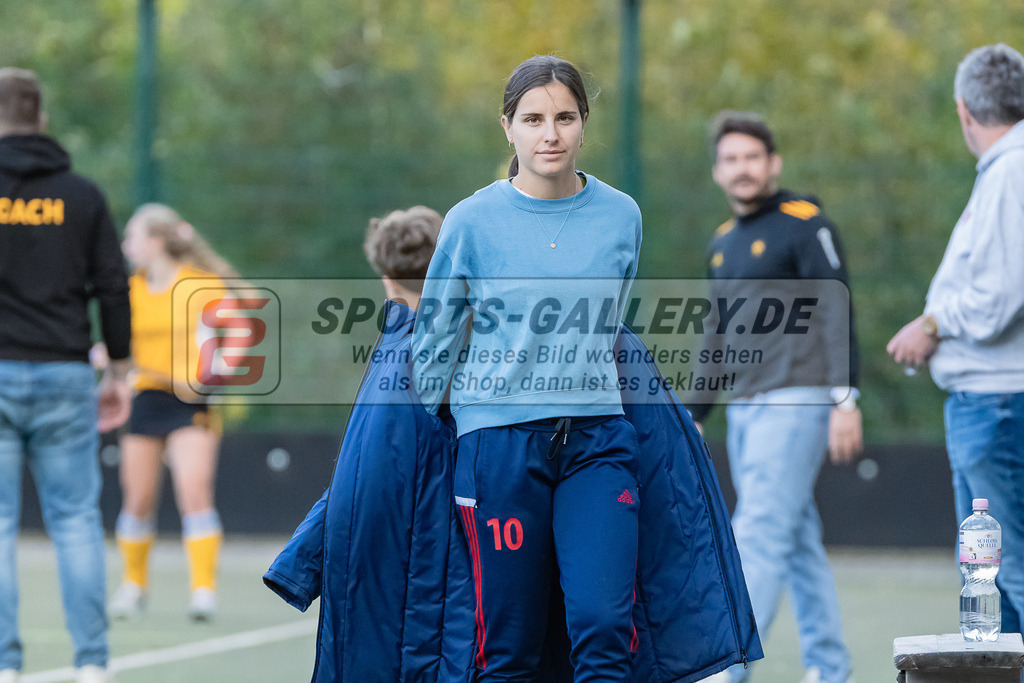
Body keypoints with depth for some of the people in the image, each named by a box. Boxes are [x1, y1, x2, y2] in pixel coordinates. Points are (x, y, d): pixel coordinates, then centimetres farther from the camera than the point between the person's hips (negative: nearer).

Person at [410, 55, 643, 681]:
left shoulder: (620, 217, 6)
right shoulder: (472, 222, -1)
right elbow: (436, 338, 10)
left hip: (597, 436, 2)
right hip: (499, 436, -2)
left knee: (604, 623, -15)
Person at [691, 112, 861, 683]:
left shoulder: (805, 225, -5)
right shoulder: (723, 243, 19)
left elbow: (838, 313, -10)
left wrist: (846, 400, -18)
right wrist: (692, 417, 23)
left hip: (795, 402, -8)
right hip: (744, 410, 8)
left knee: (761, 534, -14)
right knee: (797, 540, 9)